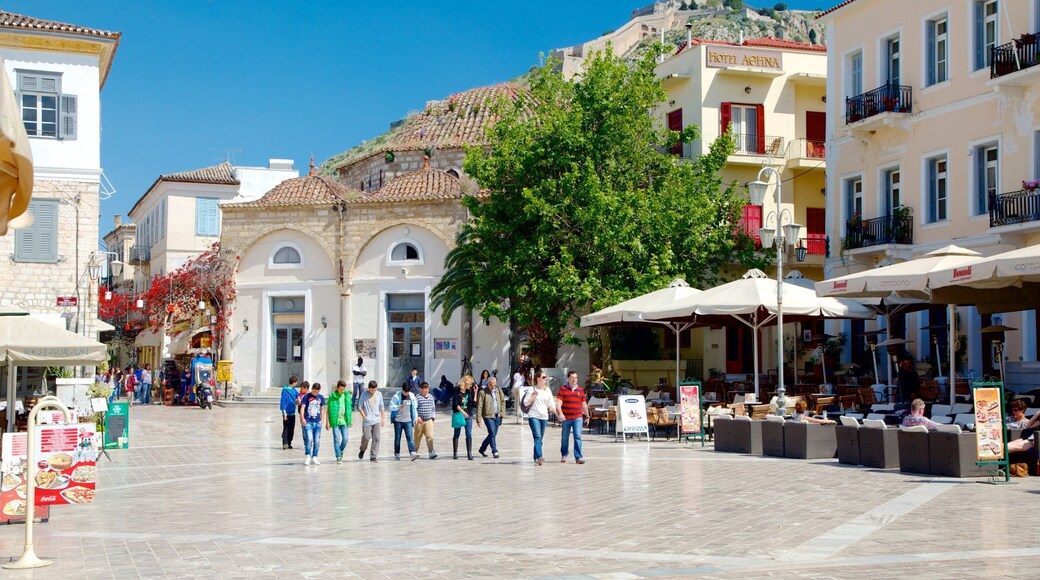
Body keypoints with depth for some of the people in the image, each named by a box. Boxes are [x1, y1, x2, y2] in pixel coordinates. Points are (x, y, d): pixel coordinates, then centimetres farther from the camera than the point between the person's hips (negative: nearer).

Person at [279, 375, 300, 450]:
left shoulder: (294, 390, 8)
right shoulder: (285, 390, -14)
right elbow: (283, 402, -16)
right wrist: (284, 413, -19)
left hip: (293, 413, 7)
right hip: (287, 413, -7)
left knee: (291, 429, 9)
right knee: (286, 428, -9)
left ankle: (289, 443, 15)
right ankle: (285, 443, -12)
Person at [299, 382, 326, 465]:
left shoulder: (321, 398, 9)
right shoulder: (306, 396, -1)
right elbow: (302, 408, -3)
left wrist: (322, 419, 6)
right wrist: (302, 418, -15)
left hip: (317, 422, 4)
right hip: (308, 422, -4)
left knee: (317, 441, 5)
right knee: (309, 439, -15)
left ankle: (314, 457, 14)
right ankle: (308, 456, -5)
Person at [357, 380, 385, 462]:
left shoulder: (379, 394, 8)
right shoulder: (364, 395, -2)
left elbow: (381, 407, 14)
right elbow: (360, 407, 0)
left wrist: (383, 418, 11)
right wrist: (364, 417, -7)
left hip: (376, 421, 3)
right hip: (367, 421, -3)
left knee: (376, 438, -2)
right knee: (366, 437, -10)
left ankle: (373, 456, 3)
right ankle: (362, 450, 19)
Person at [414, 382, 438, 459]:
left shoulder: (431, 397, 10)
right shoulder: (417, 397, -6)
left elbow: (433, 408, 20)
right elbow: (414, 408, -12)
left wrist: (433, 417, 16)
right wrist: (417, 417, -22)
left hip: (429, 420, 3)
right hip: (419, 421, -3)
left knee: (430, 436, -10)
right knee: (417, 437, 8)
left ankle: (431, 452, -15)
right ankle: (415, 451, 24)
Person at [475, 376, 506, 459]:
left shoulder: (499, 390, 7)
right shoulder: (483, 392, -9)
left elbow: (503, 401, 19)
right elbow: (479, 406, -9)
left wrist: (502, 412, 8)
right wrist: (478, 419, -12)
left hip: (497, 416, 6)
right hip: (488, 415, -6)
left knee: (493, 434, 10)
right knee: (492, 433, -13)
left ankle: (482, 449, 26)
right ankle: (494, 451, -6)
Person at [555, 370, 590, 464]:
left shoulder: (581, 390, 9)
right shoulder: (562, 389, -1)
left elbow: (584, 404, 17)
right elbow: (558, 403, -8)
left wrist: (587, 415, 20)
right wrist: (560, 414, -23)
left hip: (578, 417, 1)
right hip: (566, 418, -1)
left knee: (578, 437, -10)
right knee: (565, 438, 11)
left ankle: (578, 457, -12)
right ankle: (564, 455, 28)